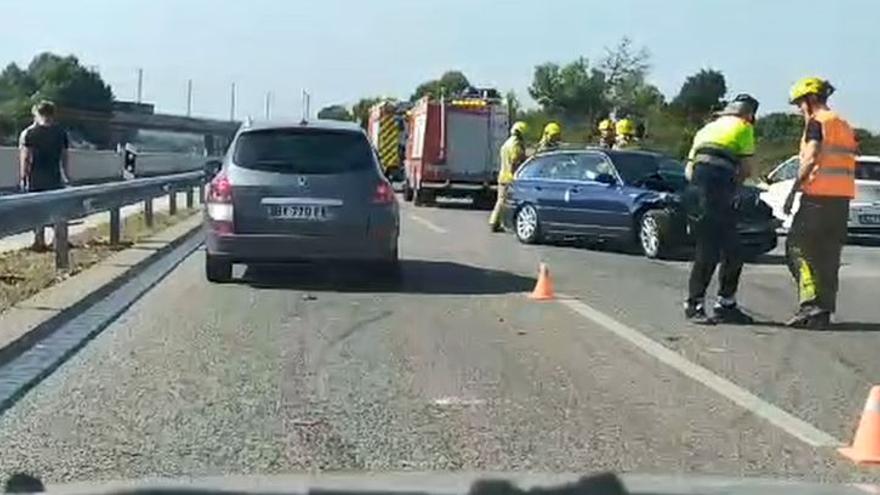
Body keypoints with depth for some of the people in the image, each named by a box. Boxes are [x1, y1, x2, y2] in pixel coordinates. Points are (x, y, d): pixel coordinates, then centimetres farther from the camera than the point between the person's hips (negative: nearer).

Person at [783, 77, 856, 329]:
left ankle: (811, 303, -14)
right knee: (829, 256, 9)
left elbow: (811, 159, -15)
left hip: (818, 195, -8)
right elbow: (849, 163, 19)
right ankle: (824, 311, 10)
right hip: (843, 196, 8)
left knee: (799, 247, -4)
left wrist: (793, 190, -13)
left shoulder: (817, 122, -5)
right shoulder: (845, 126, 20)